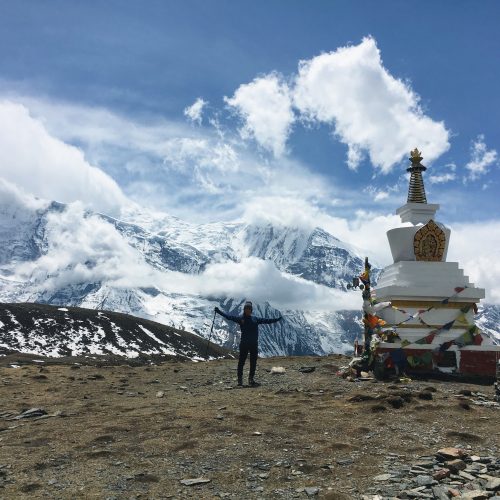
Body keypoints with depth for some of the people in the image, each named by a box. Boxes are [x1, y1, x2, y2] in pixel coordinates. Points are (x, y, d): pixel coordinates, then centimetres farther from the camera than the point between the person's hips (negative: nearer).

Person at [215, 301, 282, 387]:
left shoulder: (255, 319, 10)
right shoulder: (240, 319, 2)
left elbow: (266, 320, 13)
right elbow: (229, 317, -1)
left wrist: (276, 319, 11)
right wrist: (219, 312, -6)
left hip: (254, 344, 3)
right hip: (244, 344, -3)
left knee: (253, 362, 6)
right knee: (241, 361, -2)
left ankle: (251, 379, 16)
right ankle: (240, 380, 6)